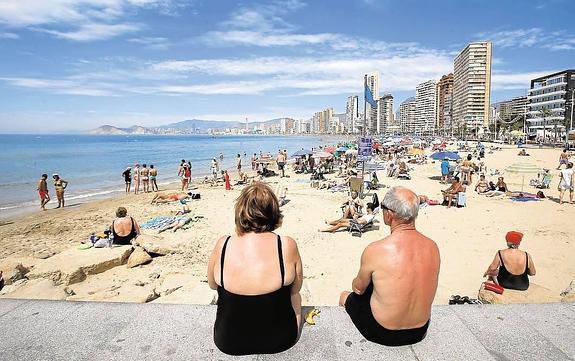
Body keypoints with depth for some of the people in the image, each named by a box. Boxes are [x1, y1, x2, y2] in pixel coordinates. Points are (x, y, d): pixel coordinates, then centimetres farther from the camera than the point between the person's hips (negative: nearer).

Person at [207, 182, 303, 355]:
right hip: (279, 341, -1)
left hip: (228, 343, 1)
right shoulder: (288, 245, -22)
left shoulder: (222, 245, -19)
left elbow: (212, 285, 0)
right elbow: (295, 289, -4)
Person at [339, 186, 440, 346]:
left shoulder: (374, 250, -27)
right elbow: (414, 285, 5)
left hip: (382, 334, -4)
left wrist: (356, 284, 16)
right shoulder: (433, 247, -13)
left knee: (346, 296, 22)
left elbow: (358, 288, -8)